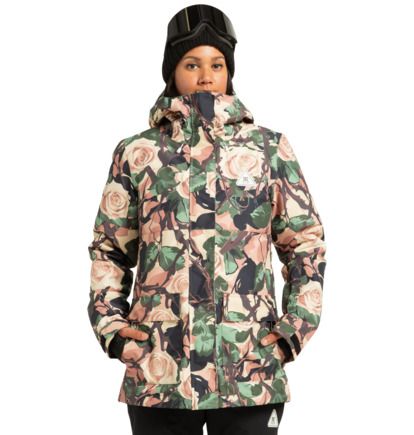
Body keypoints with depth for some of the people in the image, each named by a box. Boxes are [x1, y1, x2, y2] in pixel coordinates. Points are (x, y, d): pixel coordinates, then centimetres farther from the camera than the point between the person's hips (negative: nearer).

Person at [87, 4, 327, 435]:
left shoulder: (269, 148, 7)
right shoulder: (136, 153, 8)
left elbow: (307, 242, 9)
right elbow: (108, 249, 13)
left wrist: (293, 330, 0)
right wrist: (112, 327, 1)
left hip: (250, 372, 0)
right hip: (158, 372, 1)